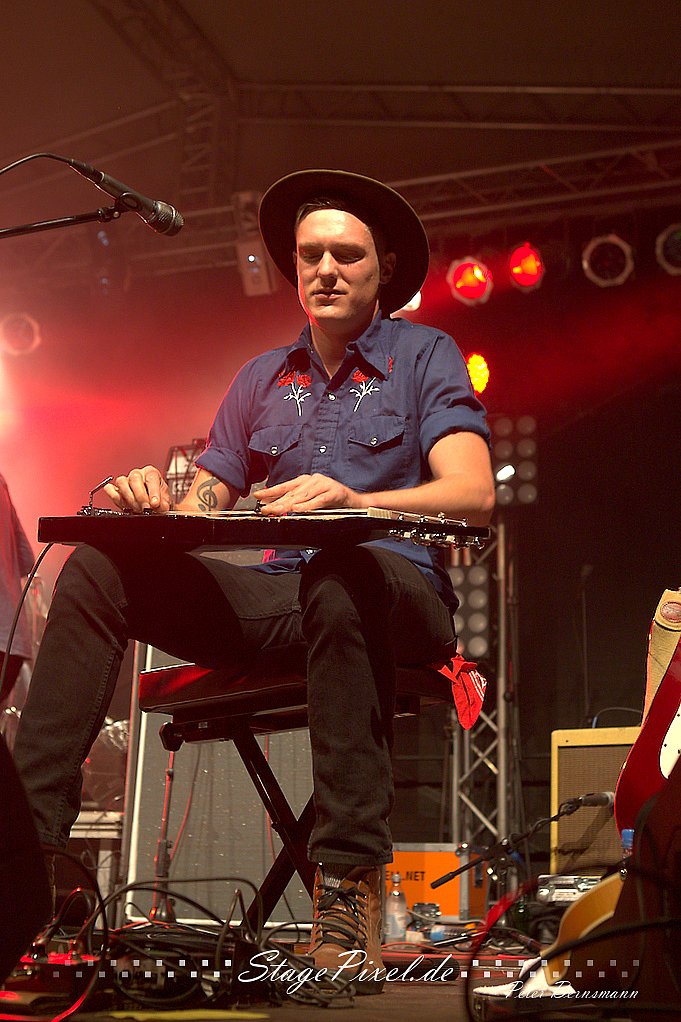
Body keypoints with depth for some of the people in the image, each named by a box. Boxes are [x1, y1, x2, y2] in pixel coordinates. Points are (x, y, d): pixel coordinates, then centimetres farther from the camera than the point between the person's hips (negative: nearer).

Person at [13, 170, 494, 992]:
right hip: (276, 596, 4)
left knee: (337, 572, -41)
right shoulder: (262, 380, 21)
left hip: (394, 590, -4)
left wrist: (353, 502, -27)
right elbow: (202, 505, 15)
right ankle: (31, 836, -23)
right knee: (98, 570, -16)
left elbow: (474, 493, -9)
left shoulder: (424, 355, 7)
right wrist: (152, 500, -10)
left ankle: (349, 891, -42)